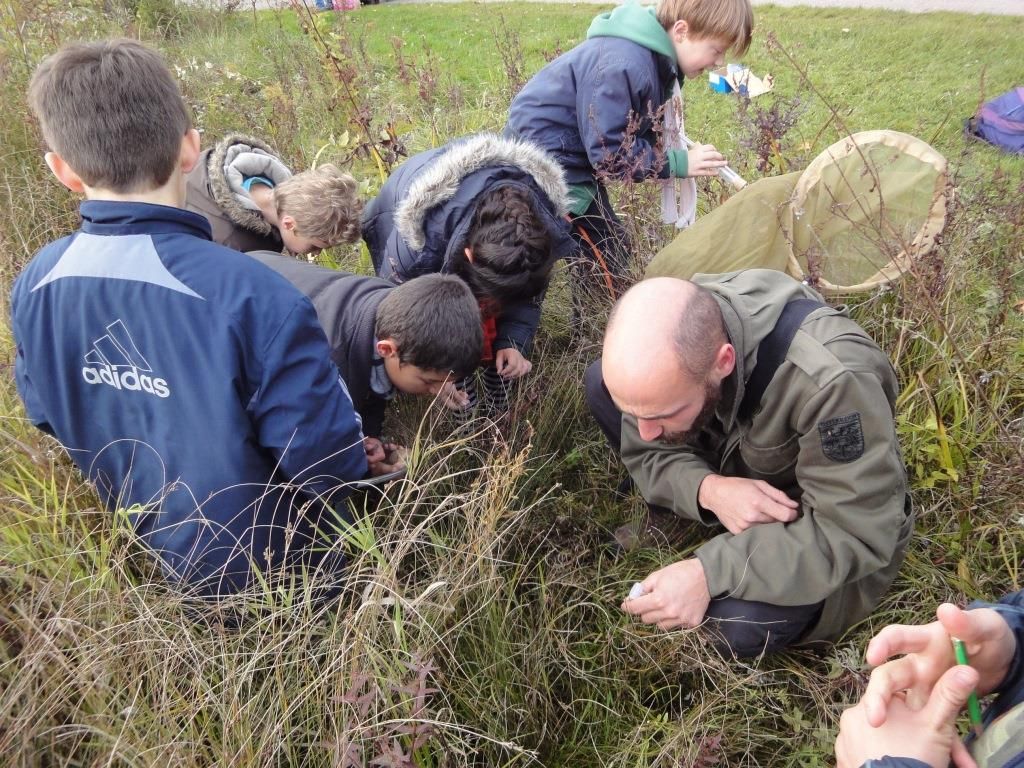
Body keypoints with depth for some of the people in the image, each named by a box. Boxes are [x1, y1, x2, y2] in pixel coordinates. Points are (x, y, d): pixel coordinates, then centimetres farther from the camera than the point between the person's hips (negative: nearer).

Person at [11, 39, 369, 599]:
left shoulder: (34, 285, -15)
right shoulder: (249, 294, -37)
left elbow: (47, 416, 3)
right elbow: (327, 455, -30)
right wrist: (354, 462, -7)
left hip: (153, 553, 5)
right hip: (270, 569, -4)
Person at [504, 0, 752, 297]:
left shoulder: (657, 59, 2)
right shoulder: (622, 64, -29)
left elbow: (640, 133, 10)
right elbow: (609, 151, -27)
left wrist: (679, 153, -7)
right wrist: (678, 163, -22)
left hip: (577, 155, 10)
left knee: (611, 248, 10)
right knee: (601, 254, -10)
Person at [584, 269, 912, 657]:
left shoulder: (831, 378, -41)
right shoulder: (665, 334, -24)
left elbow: (855, 535, -32)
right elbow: (646, 452, -10)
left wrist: (708, 572, -39)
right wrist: (706, 490, -32)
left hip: (825, 513, -4)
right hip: (728, 467, 5)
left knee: (742, 627, -33)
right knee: (600, 384, -11)